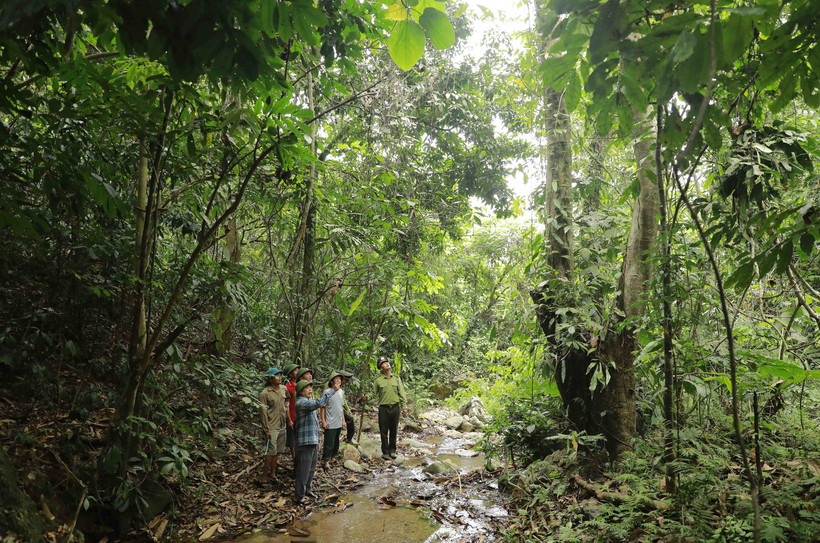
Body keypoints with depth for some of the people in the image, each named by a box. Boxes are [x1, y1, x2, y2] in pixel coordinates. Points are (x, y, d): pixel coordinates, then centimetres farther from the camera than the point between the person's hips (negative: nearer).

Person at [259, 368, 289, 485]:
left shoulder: (283, 389, 5)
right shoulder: (265, 394, -13)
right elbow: (264, 413, -12)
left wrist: (287, 417, 13)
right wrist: (267, 430, -12)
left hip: (282, 426, 6)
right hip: (272, 427, -6)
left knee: (278, 452, 12)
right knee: (271, 452, -4)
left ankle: (272, 474, 24)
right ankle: (264, 477, 6)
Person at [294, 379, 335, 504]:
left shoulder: (309, 402, 16)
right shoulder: (301, 403, -17)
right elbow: (319, 403, -34)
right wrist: (329, 392, -20)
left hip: (313, 442, 10)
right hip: (305, 442, -10)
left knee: (312, 469, 19)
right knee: (303, 470, -1)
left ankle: (308, 490, 34)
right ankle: (300, 496, 10)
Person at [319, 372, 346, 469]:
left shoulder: (341, 392, 7)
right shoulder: (327, 392, -13)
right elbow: (322, 407, -12)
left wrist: (343, 421, 14)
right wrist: (323, 421, -15)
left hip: (339, 423, 7)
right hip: (330, 423, -7)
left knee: (336, 443, 16)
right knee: (329, 443, -1)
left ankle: (332, 459, 31)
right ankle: (326, 462, 9)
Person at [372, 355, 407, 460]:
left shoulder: (396, 378, 5)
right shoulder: (378, 380, -2)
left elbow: (401, 392, 5)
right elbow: (375, 395, 4)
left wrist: (404, 405, 0)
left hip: (395, 407, 2)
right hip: (383, 408, -2)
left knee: (394, 430, 11)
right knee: (384, 431, 3)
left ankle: (392, 450, 24)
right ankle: (385, 452, 15)